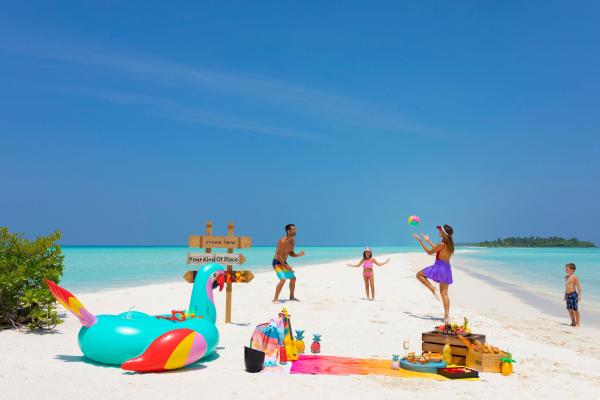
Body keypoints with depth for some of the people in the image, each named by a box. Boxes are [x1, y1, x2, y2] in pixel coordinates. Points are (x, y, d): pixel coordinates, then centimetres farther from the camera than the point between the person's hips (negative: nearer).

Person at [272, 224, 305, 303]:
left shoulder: (293, 241, 2)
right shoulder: (283, 241, -25)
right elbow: (279, 255, -24)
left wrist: (298, 255, -7)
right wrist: (286, 266, -25)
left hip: (284, 262, 9)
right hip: (277, 262, -9)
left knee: (293, 278, 13)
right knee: (283, 279, -24)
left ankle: (291, 297, 31)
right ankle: (275, 299, -14)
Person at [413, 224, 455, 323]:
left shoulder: (442, 244, -16)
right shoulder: (450, 243, 9)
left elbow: (429, 252, -6)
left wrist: (421, 241, 0)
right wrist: (428, 240, 33)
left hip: (439, 267, -8)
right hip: (447, 268, 8)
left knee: (419, 274, 10)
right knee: (444, 293, 9)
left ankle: (432, 288, -6)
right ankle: (447, 315, 5)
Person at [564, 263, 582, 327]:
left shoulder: (574, 277, -13)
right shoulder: (566, 277, 13)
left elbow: (578, 286, -15)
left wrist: (579, 295, -19)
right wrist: (565, 295, 23)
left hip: (573, 294, -8)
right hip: (568, 294, 9)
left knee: (575, 309, -2)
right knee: (569, 309, 14)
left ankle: (577, 323, 7)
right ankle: (573, 322, 26)